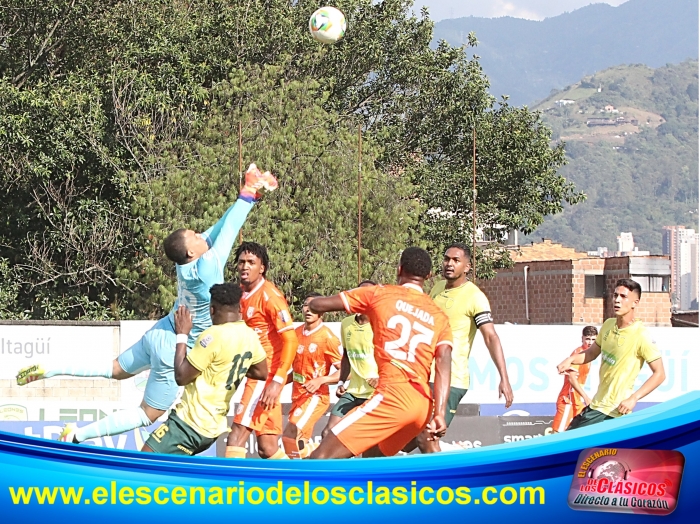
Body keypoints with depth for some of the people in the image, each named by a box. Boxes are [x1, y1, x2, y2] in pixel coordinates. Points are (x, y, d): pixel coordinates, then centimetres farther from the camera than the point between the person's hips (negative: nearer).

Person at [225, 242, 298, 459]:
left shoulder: (269, 295, -12)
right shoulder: (241, 295, 11)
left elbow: (291, 340, -17)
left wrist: (277, 381, -23)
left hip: (267, 374, -8)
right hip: (255, 374, 8)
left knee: (236, 437, -15)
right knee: (267, 448, 9)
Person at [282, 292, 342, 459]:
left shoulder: (327, 337, -14)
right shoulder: (297, 332, 7)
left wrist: (321, 380, -26)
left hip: (316, 397, -8)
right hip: (297, 395, 8)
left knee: (291, 435, -23)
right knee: (301, 441, 13)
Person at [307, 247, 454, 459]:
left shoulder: (379, 294, 9)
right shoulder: (439, 317, 18)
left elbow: (318, 305, 10)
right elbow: (443, 361, 0)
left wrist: (312, 302, 34)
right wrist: (439, 412, -10)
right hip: (423, 403, 7)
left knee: (321, 458, -12)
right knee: (372, 457, 30)